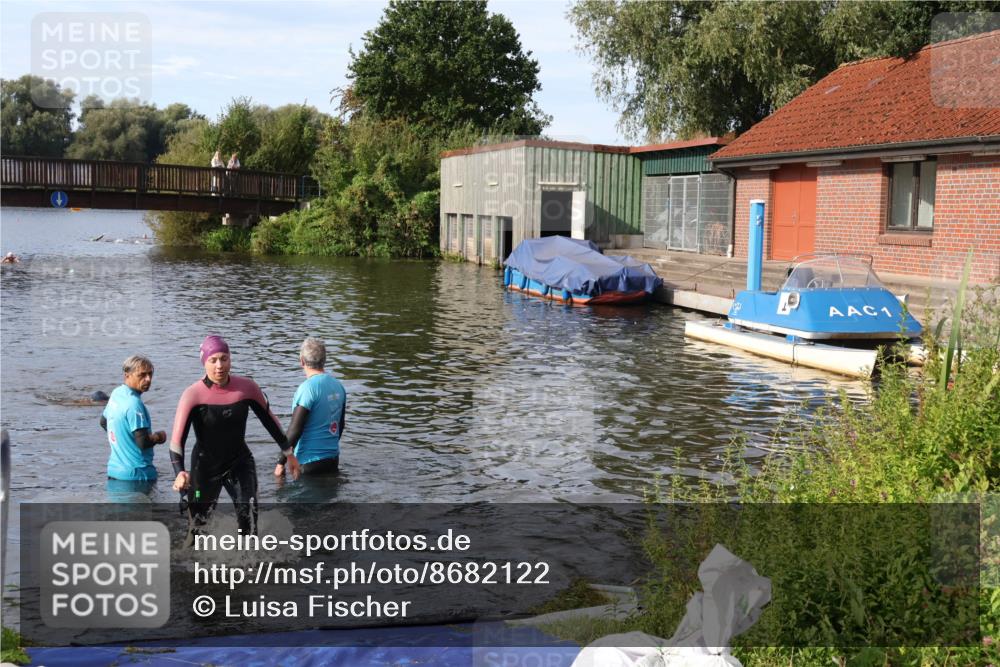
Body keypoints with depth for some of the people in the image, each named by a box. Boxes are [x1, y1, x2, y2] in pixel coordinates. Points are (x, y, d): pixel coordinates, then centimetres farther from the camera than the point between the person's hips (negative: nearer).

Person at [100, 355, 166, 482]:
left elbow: (103, 421, 26)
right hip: (136, 474, -9)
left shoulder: (116, 394, 7)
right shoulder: (134, 403, -21)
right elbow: (143, 442, -25)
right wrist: (159, 437, -6)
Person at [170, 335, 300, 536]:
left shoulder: (247, 387, -9)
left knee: (249, 521, -12)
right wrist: (180, 473, -40)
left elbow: (269, 420, 6)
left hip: (241, 463, 2)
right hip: (205, 468, -2)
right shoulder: (193, 395, -19)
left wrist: (288, 453, 12)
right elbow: (177, 439, -23)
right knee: (198, 525, 9)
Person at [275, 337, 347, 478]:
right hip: (334, 457, 7)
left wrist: (281, 462, -13)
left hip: (311, 460, -7)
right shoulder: (338, 386, 6)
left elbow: (295, 430, -19)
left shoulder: (307, 389, -18)